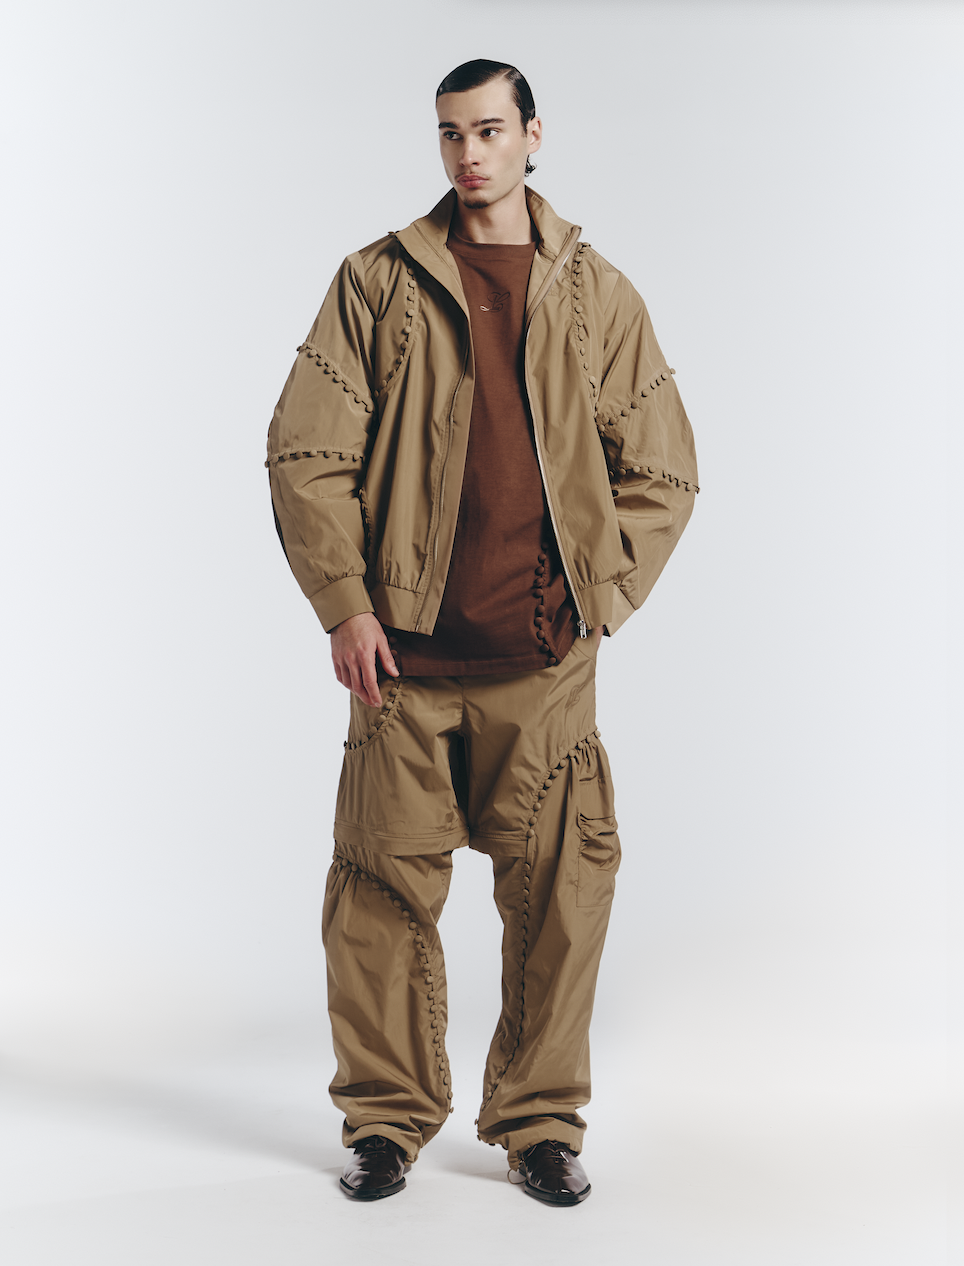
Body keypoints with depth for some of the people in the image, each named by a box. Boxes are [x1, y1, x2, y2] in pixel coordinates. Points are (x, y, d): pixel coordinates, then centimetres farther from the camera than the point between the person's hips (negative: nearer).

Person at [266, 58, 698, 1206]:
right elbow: (304, 450, 2)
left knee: (559, 893, 3)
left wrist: (596, 600, 0)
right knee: (384, 888, 3)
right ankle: (388, 1116, 19)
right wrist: (345, 607, -6)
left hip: (545, 660, 1)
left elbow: (662, 475, 10)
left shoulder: (598, 296, 9)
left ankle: (539, 1121, 19)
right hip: (405, 652, 0)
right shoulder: (379, 282, 6)